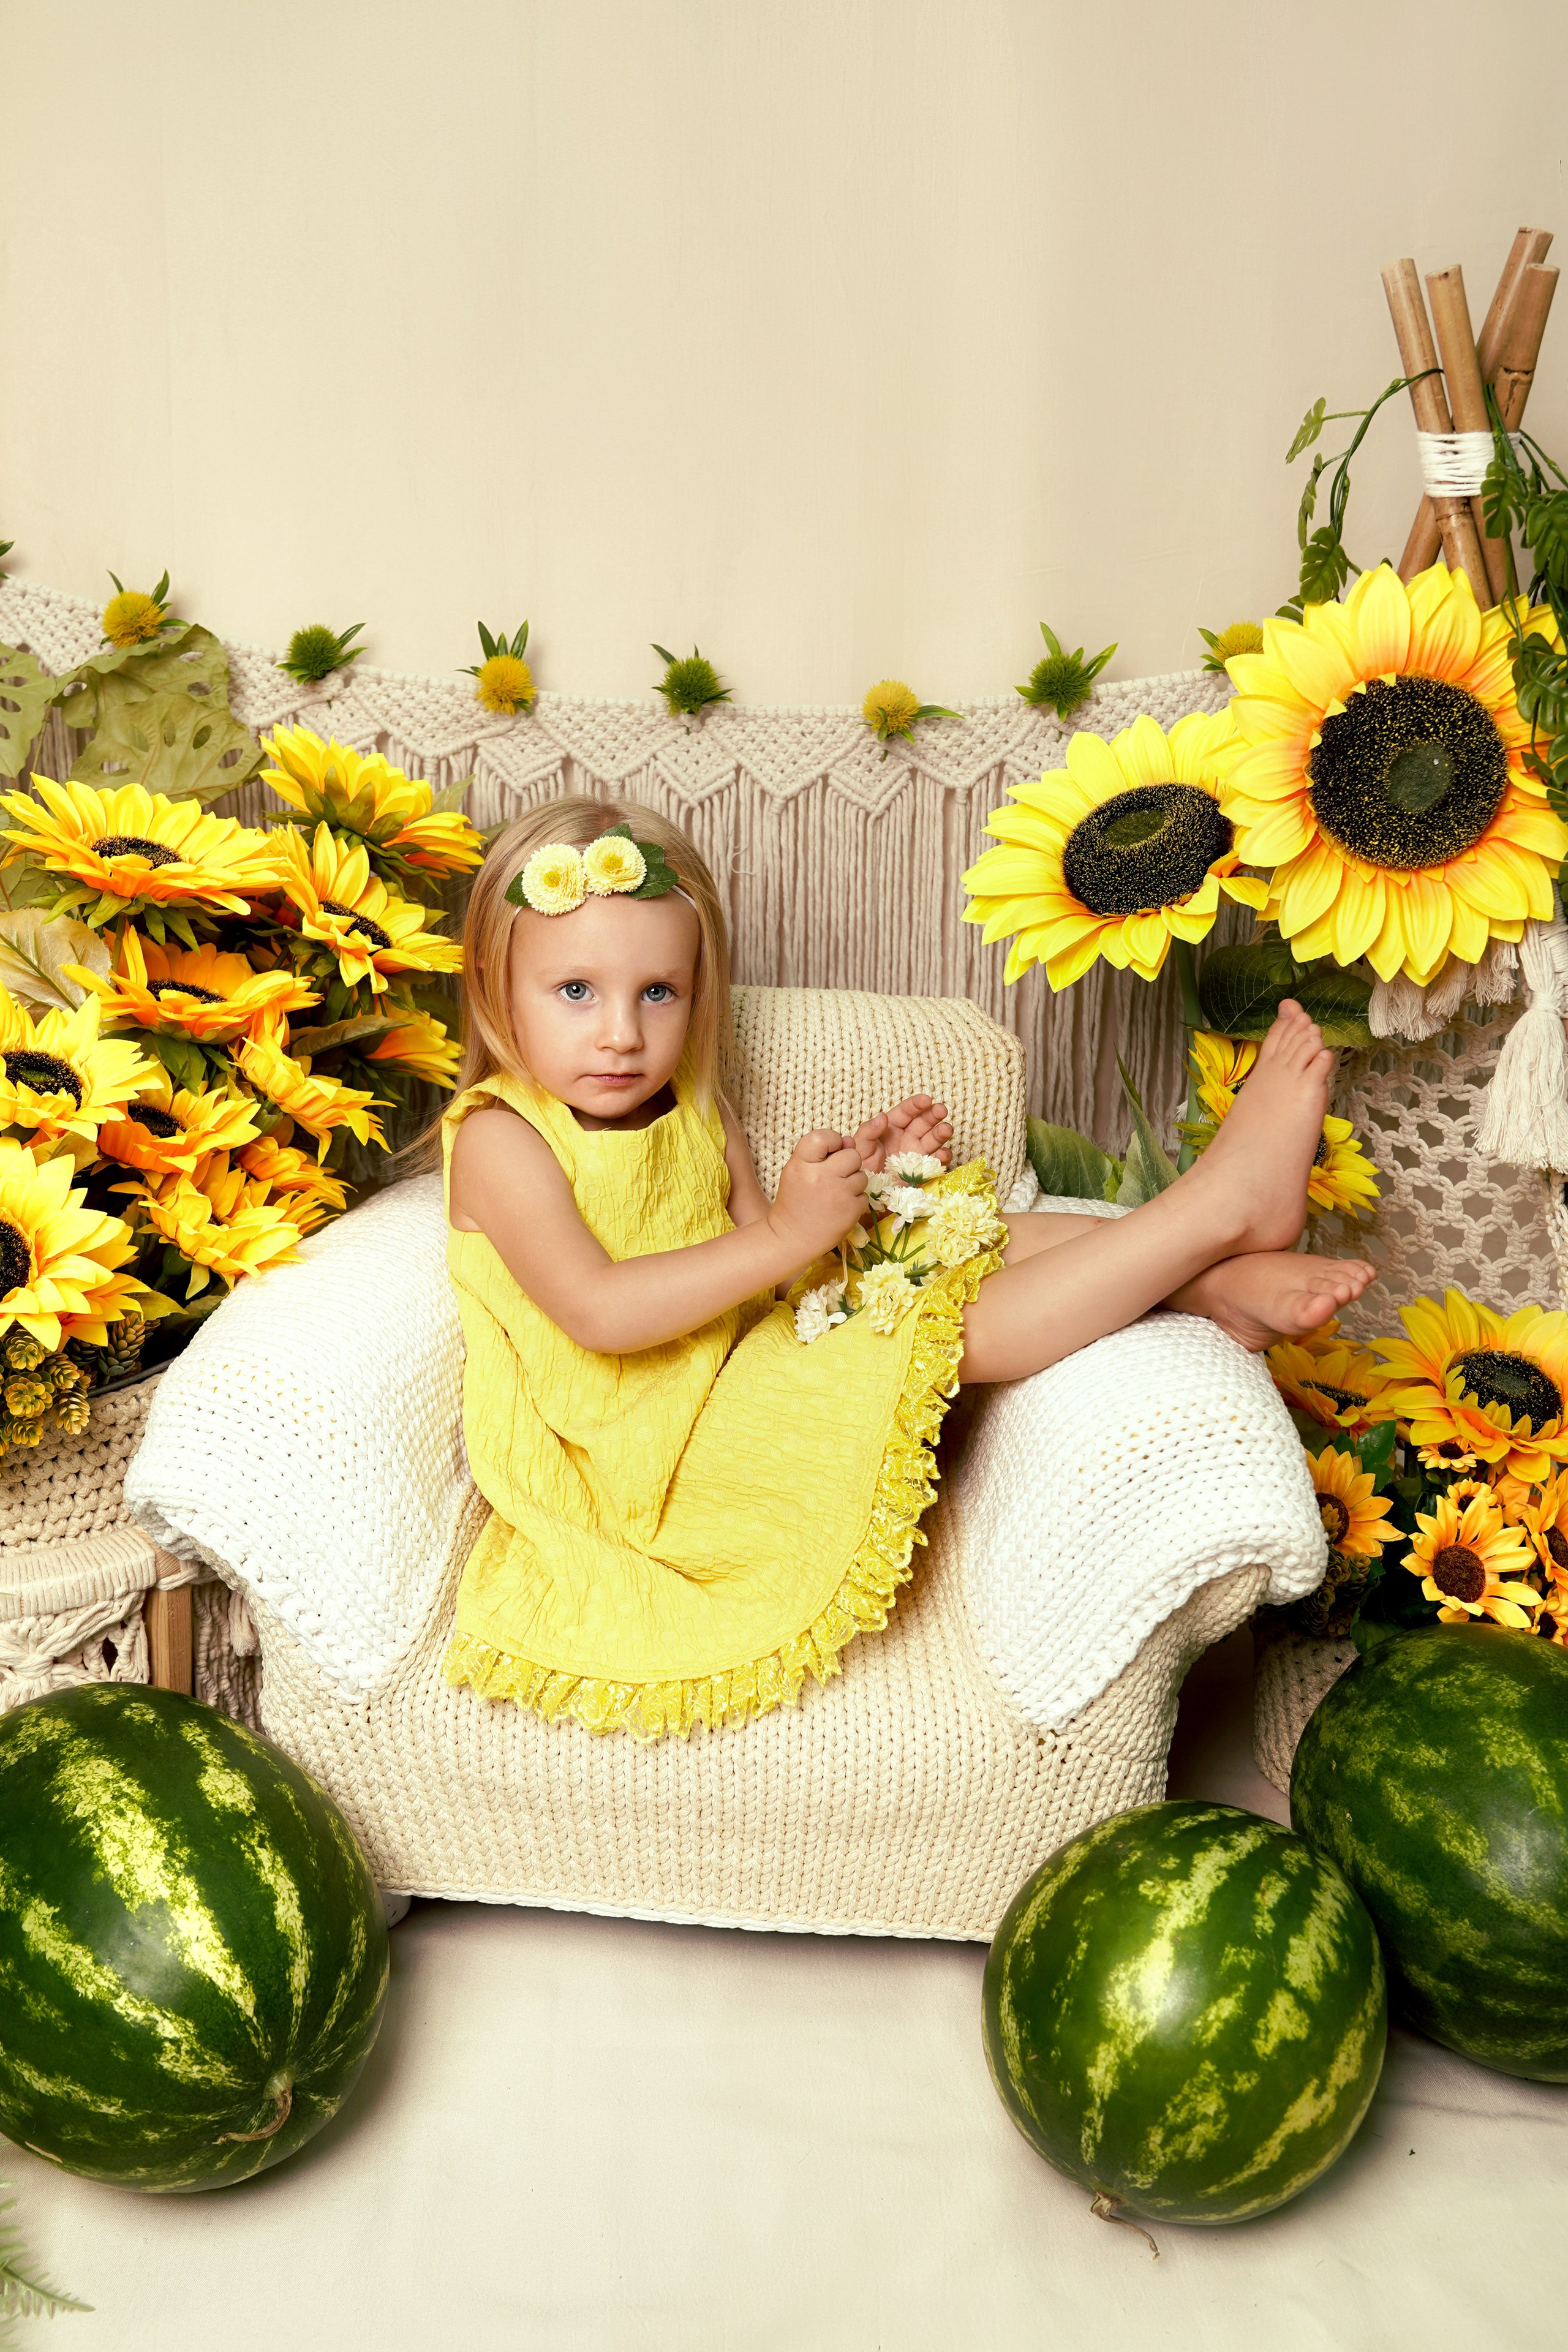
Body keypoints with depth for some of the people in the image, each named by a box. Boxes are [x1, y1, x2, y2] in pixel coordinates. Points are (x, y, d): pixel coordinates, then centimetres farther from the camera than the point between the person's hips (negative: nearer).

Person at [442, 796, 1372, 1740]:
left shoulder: (693, 1115, 8)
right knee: (958, 1324, -20)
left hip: (747, 1368, 8)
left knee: (975, 1234, -3)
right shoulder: (498, 1139, -15)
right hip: (657, 1461, -8)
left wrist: (867, 1185, -10)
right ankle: (1222, 1204, -17)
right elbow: (599, 1313, -28)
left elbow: (771, 1276, 7)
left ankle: (1212, 1280, -13)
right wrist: (786, 1234, -30)